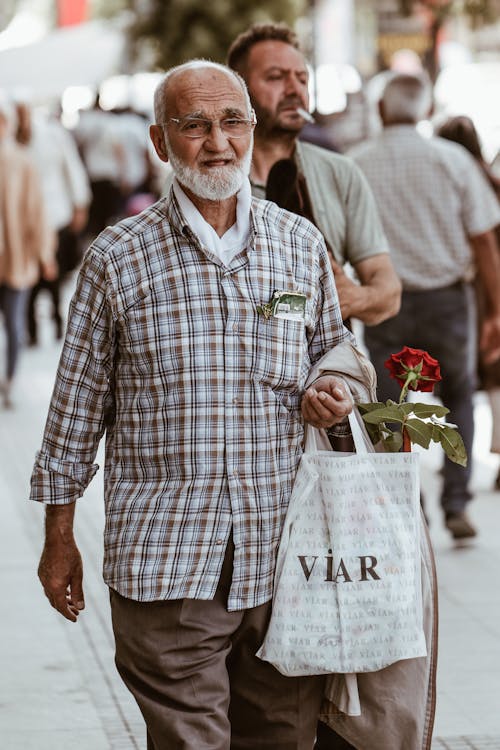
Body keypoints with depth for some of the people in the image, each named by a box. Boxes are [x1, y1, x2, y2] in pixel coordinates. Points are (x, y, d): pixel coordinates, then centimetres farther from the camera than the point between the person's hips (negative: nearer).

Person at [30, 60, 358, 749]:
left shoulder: (302, 245, 8)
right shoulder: (118, 259, 1)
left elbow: (335, 350, 22)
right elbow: (79, 401, 7)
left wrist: (334, 396, -3)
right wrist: (59, 536, 8)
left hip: (283, 555, 3)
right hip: (165, 562, -3)